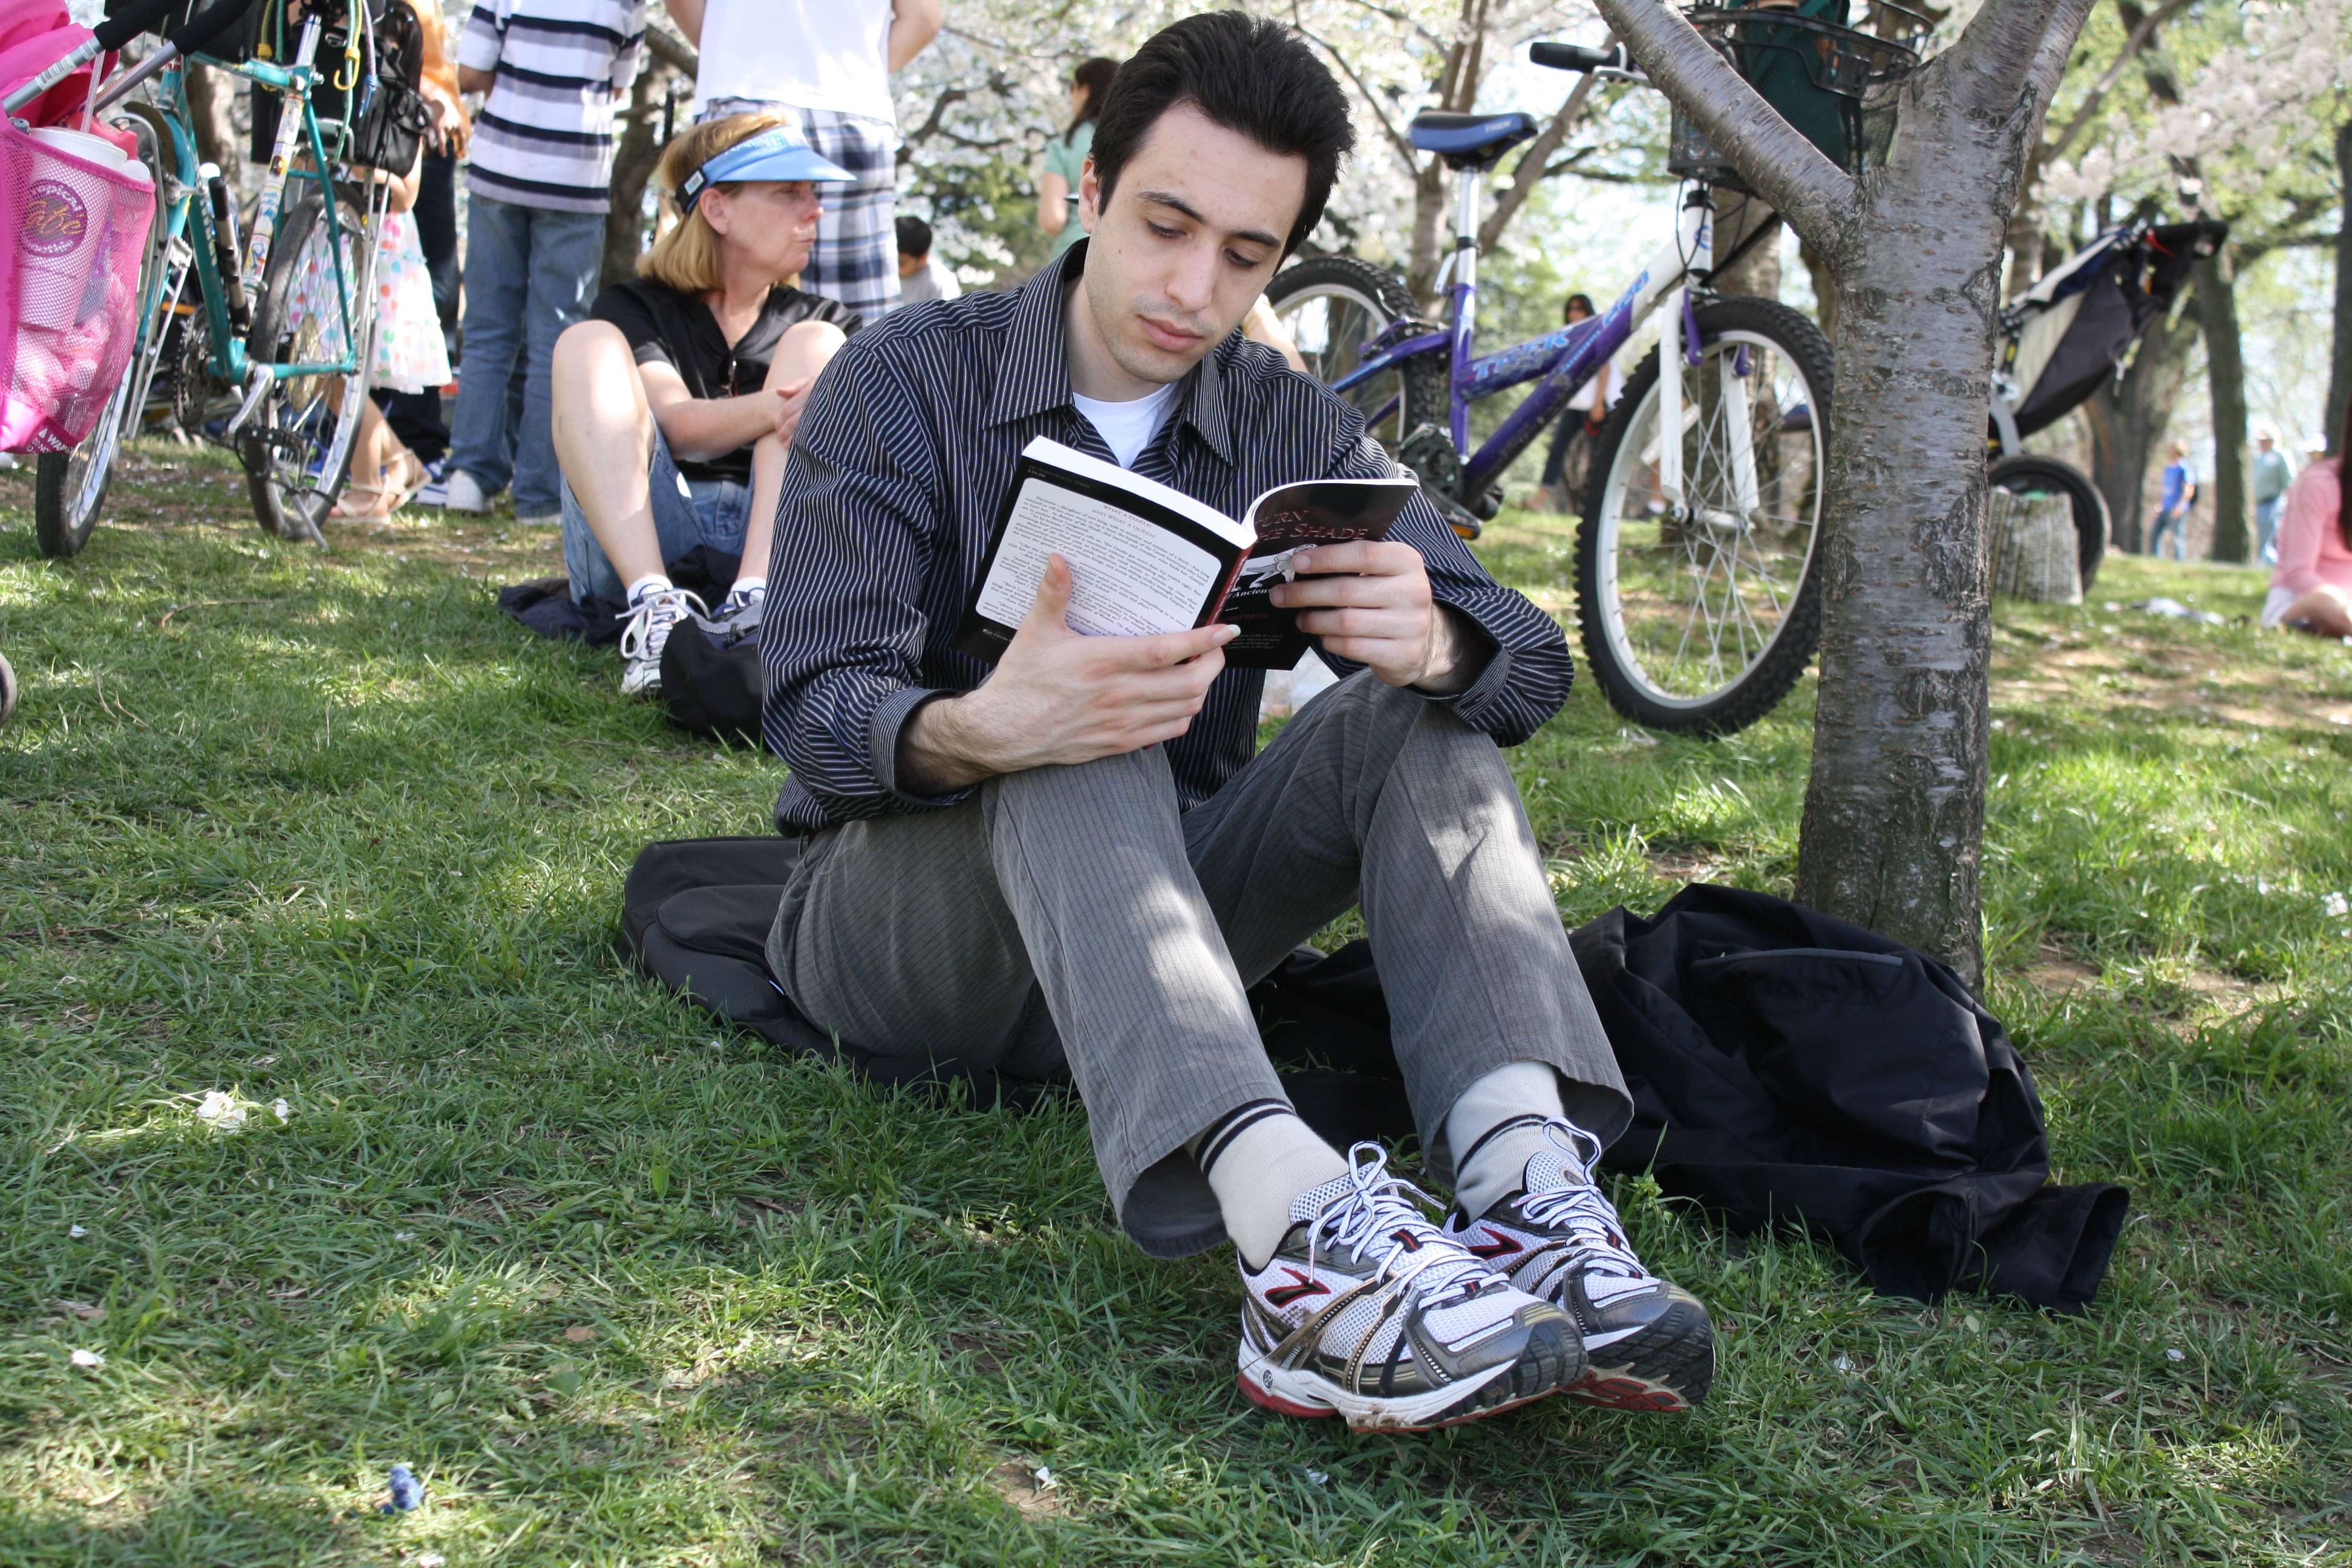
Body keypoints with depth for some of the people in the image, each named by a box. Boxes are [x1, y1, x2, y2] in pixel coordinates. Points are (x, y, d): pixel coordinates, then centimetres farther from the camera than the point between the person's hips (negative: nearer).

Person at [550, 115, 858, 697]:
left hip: (778, 536, 1)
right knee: (588, 343, -15)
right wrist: (774, 408, -28)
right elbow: (678, 425, -7)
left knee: (814, 345, -12)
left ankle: (754, 599, -37)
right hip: (635, 539, -1)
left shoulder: (824, 320, 24)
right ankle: (653, 605, -39)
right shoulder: (633, 310, 14)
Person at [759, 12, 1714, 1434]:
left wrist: (1432, 646, -32)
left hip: (1155, 914, 4)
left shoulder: (1293, 429, 5)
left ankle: (1531, 1183, -40)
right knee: (1079, 758, -34)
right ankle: (1299, 1232, -55)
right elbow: (817, 702, -19)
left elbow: (1532, 658, -6)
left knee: (1419, 718, -18)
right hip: (896, 916, -3)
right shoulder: (906, 383, -6)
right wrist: (981, 732, -43)